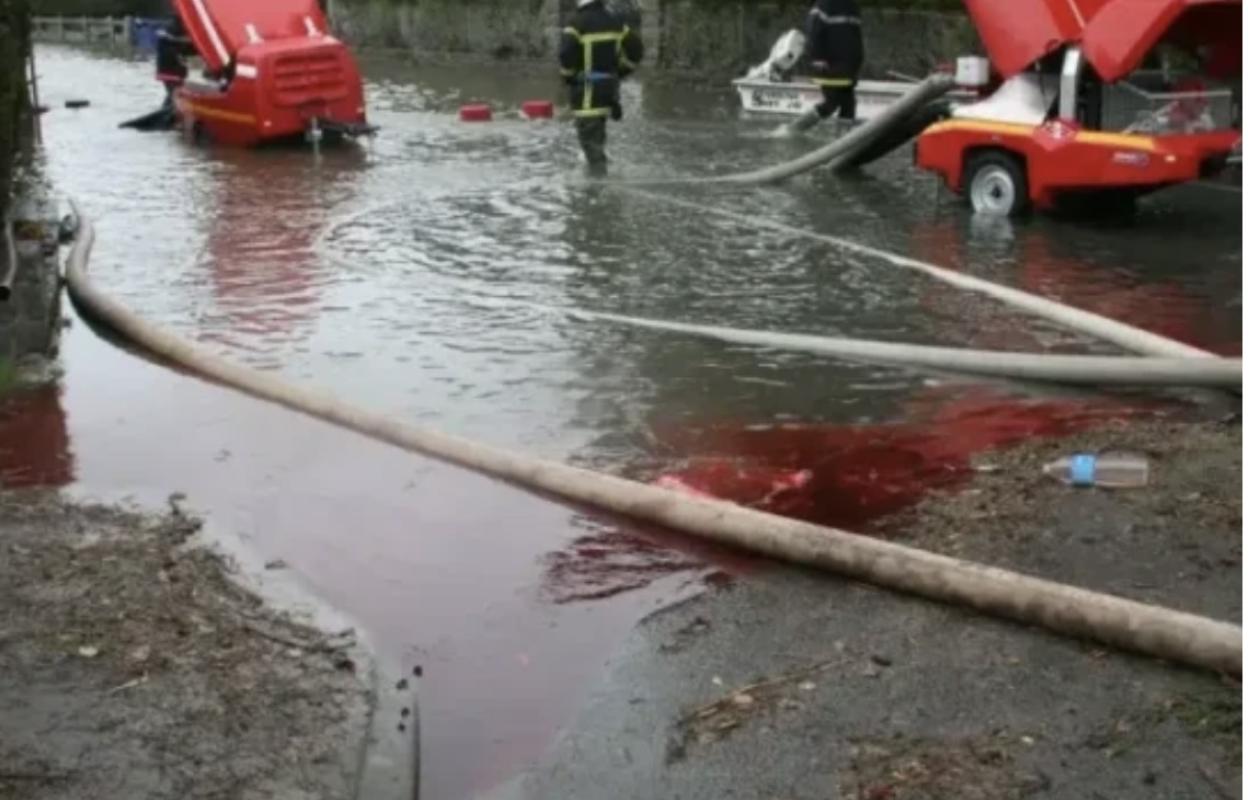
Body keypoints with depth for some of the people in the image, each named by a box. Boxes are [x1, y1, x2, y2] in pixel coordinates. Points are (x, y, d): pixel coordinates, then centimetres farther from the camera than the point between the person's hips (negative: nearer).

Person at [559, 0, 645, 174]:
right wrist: (621, 70, 18)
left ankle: (597, 163, -10)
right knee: (599, 124, 21)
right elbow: (635, 47, 10)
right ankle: (597, 160, 30)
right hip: (609, 84, 7)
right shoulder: (614, 23, 7)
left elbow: (567, 53, -20)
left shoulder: (578, 24, -13)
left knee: (588, 126, -4)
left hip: (586, 84, -7)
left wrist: (568, 75, -4)